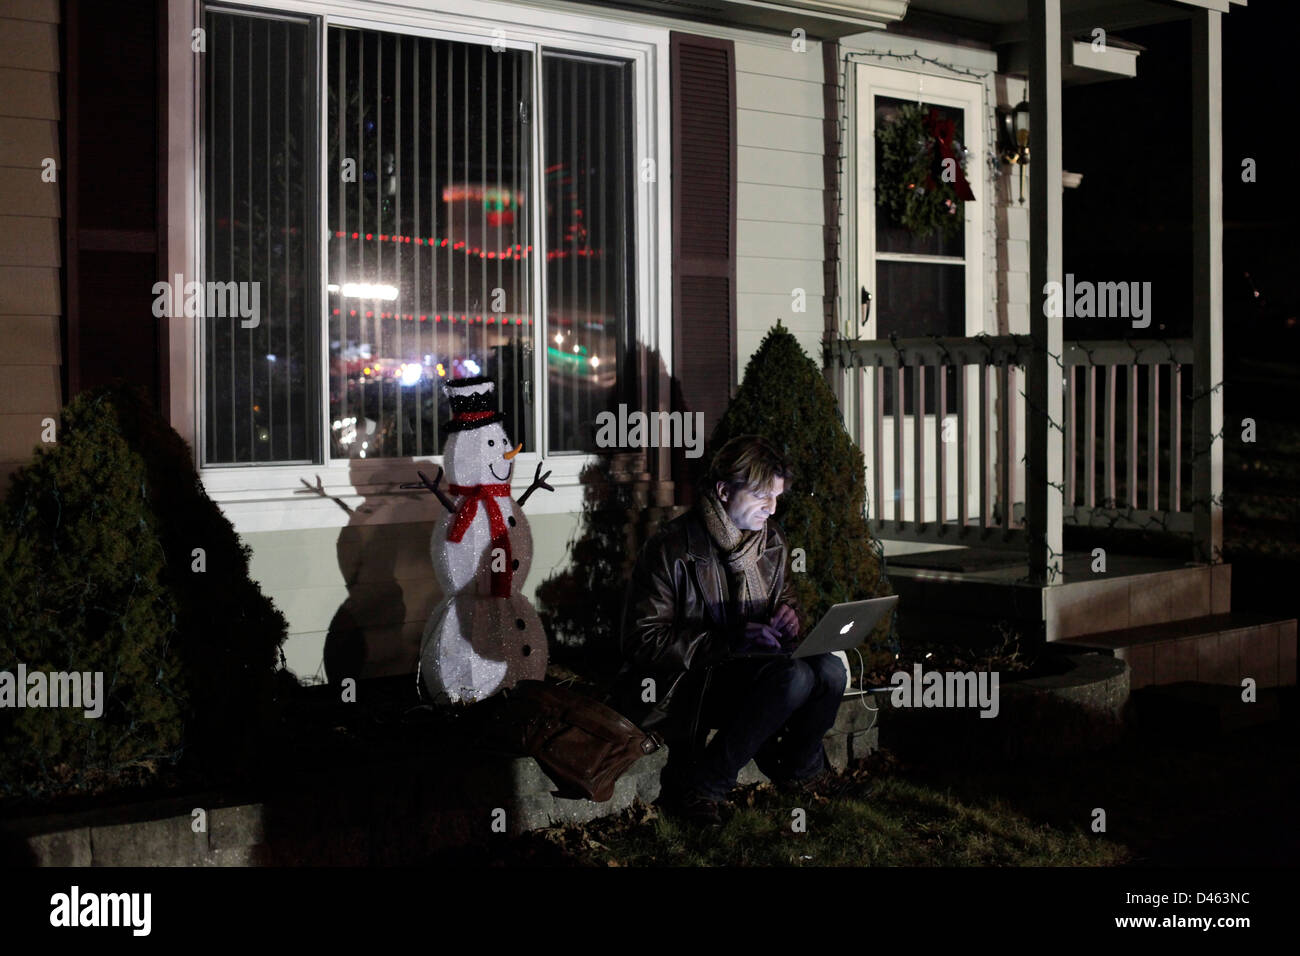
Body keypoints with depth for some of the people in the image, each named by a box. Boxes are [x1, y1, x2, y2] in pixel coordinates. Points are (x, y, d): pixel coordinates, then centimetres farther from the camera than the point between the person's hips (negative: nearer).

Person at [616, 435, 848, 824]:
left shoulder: (772, 540, 9)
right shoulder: (672, 548, -13)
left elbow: (786, 594, 28)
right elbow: (645, 641, -16)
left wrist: (788, 613, 0)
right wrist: (730, 642, -25)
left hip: (753, 662, 7)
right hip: (688, 679, -7)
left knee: (829, 671, -23)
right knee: (792, 676, -33)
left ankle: (798, 767, 5)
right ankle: (699, 786, -22)